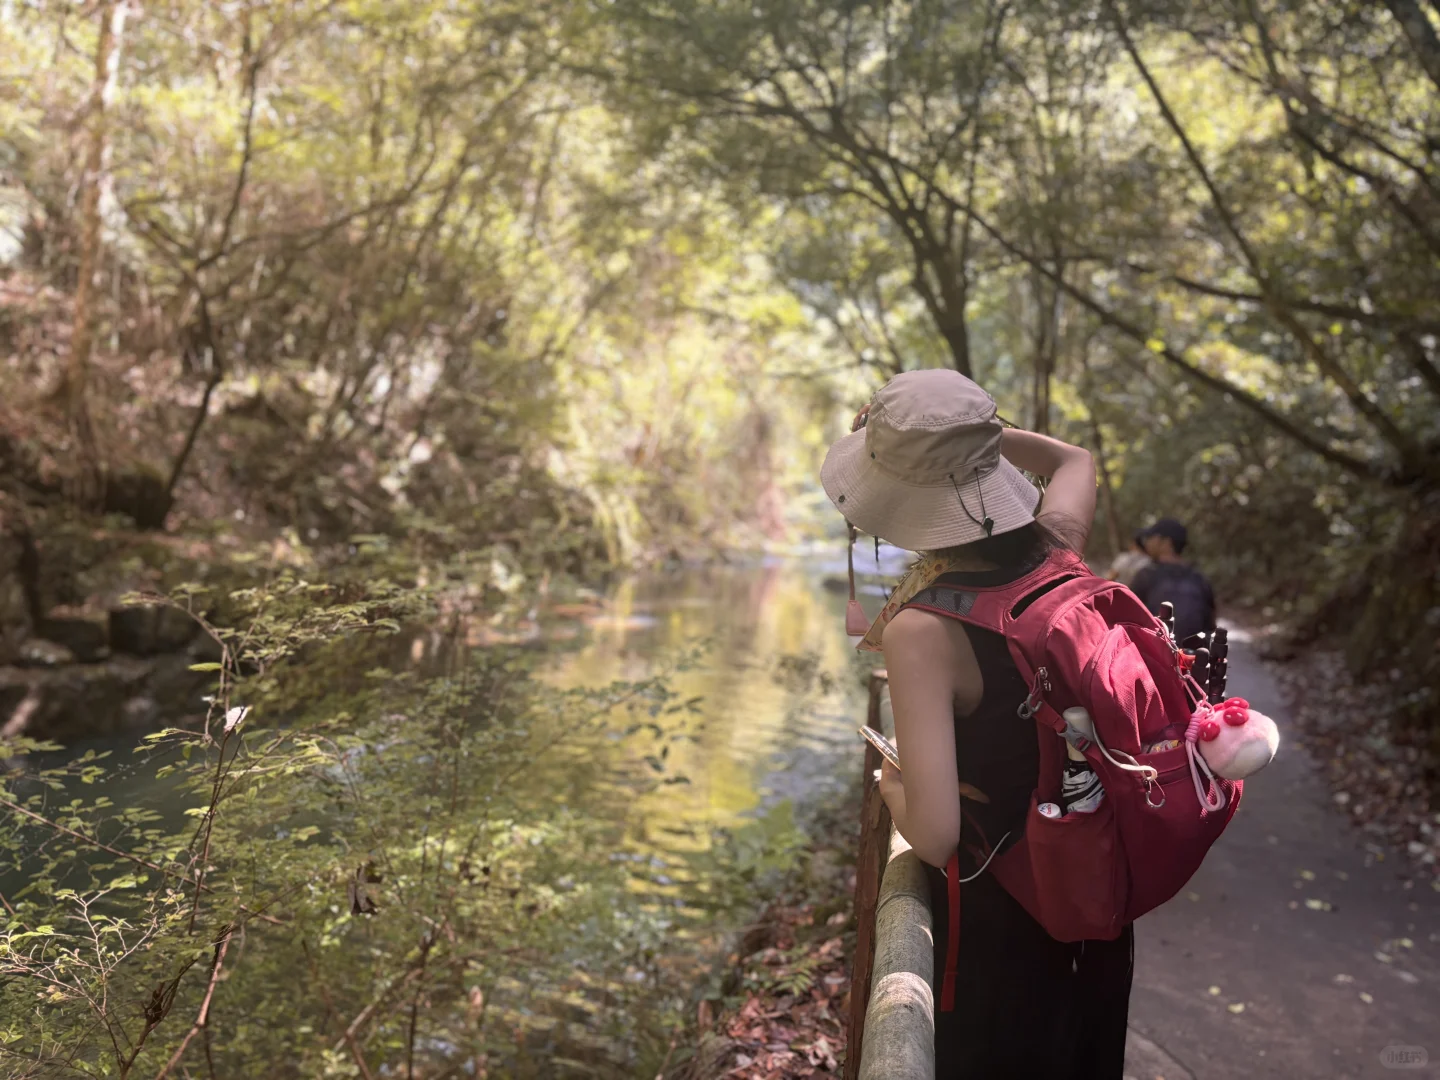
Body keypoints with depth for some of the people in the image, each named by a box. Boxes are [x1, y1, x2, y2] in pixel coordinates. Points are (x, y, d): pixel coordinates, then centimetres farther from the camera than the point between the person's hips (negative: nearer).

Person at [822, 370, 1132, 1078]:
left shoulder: (922, 631, -29)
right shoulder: (1058, 551, -11)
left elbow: (934, 836, -32)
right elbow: (1077, 459, 13)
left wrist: (891, 785, -11)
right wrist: (974, 429, 2)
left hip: (1000, 912, -6)